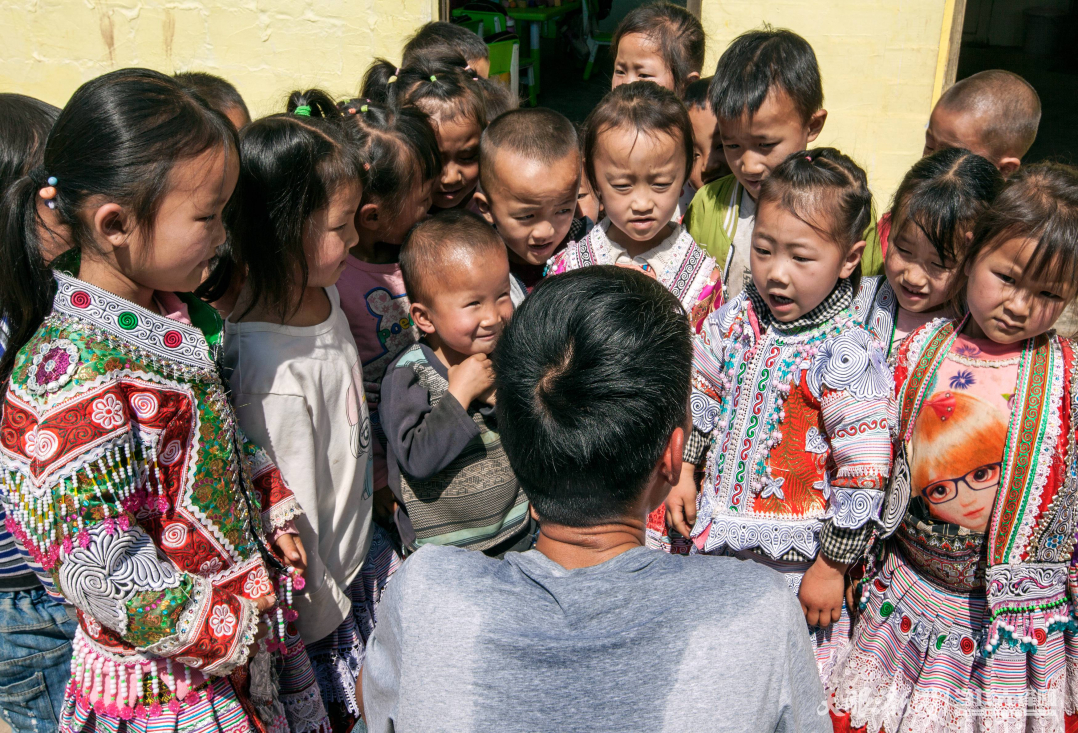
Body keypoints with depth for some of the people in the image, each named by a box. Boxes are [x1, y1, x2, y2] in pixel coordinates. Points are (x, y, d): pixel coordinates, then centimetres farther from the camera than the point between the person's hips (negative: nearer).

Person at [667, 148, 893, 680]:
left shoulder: (848, 356, -22)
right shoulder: (735, 319, -6)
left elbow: (863, 472, -19)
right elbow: (700, 395, 10)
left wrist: (832, 566, -14)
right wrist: (683, 470, 9)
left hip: (798, 554, -5)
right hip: (719, 532, 5)